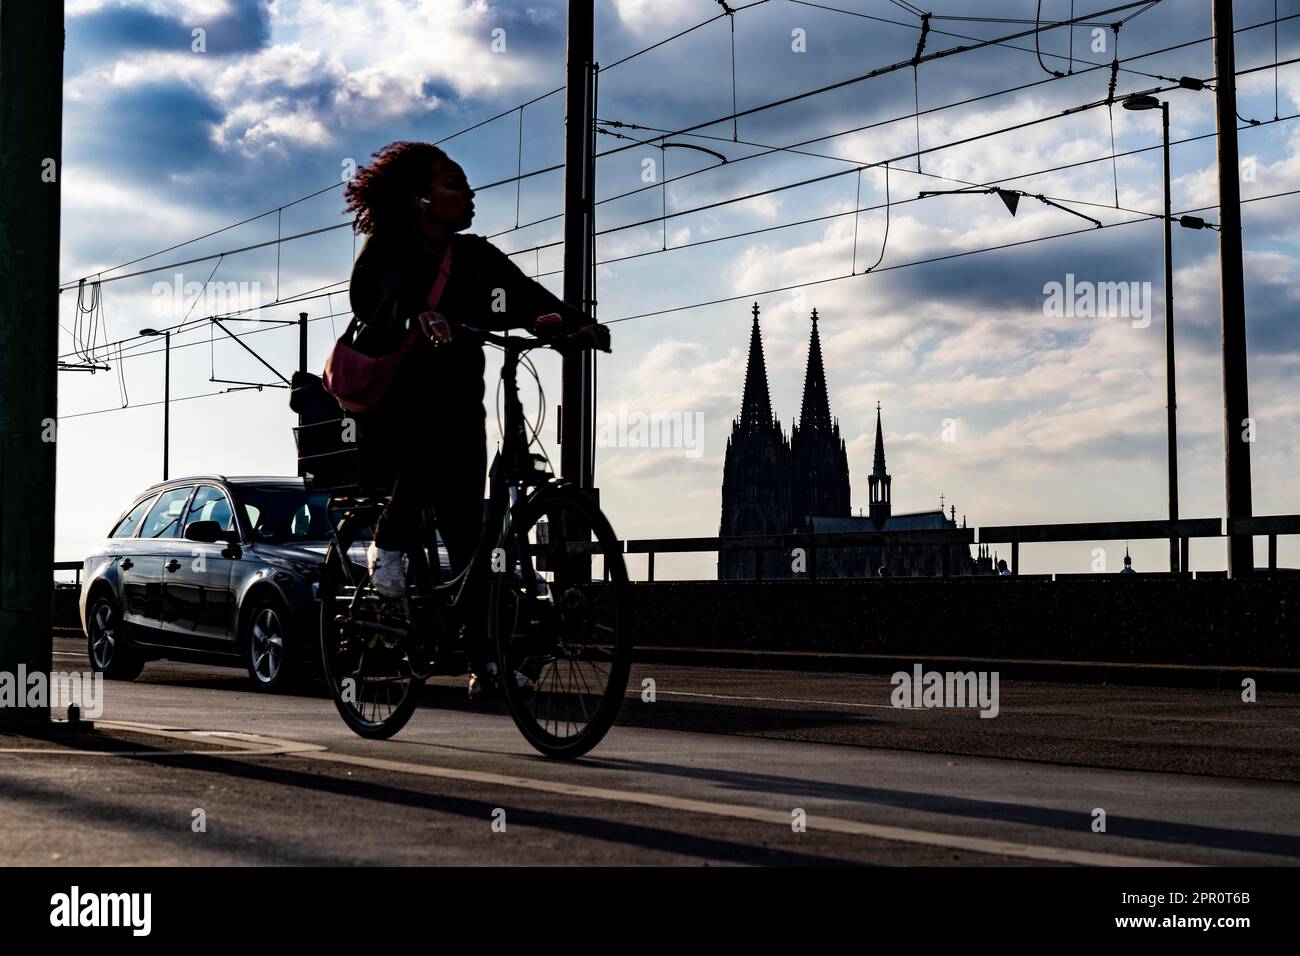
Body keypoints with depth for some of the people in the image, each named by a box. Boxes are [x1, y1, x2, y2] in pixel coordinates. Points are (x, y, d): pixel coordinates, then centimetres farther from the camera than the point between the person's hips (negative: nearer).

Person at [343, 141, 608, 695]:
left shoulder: (474, 255, 7)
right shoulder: (387, 250, -4)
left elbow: (525, 292, -8)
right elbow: (389, 289, -26)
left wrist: (576, 322, -29)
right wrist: (419, 316, -49)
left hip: (456, 403, 4)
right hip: (391, 408, -4)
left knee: (467, 529, -4)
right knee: (431, 446, -35)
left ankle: (484, 655, -2)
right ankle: (387, 546, -13)